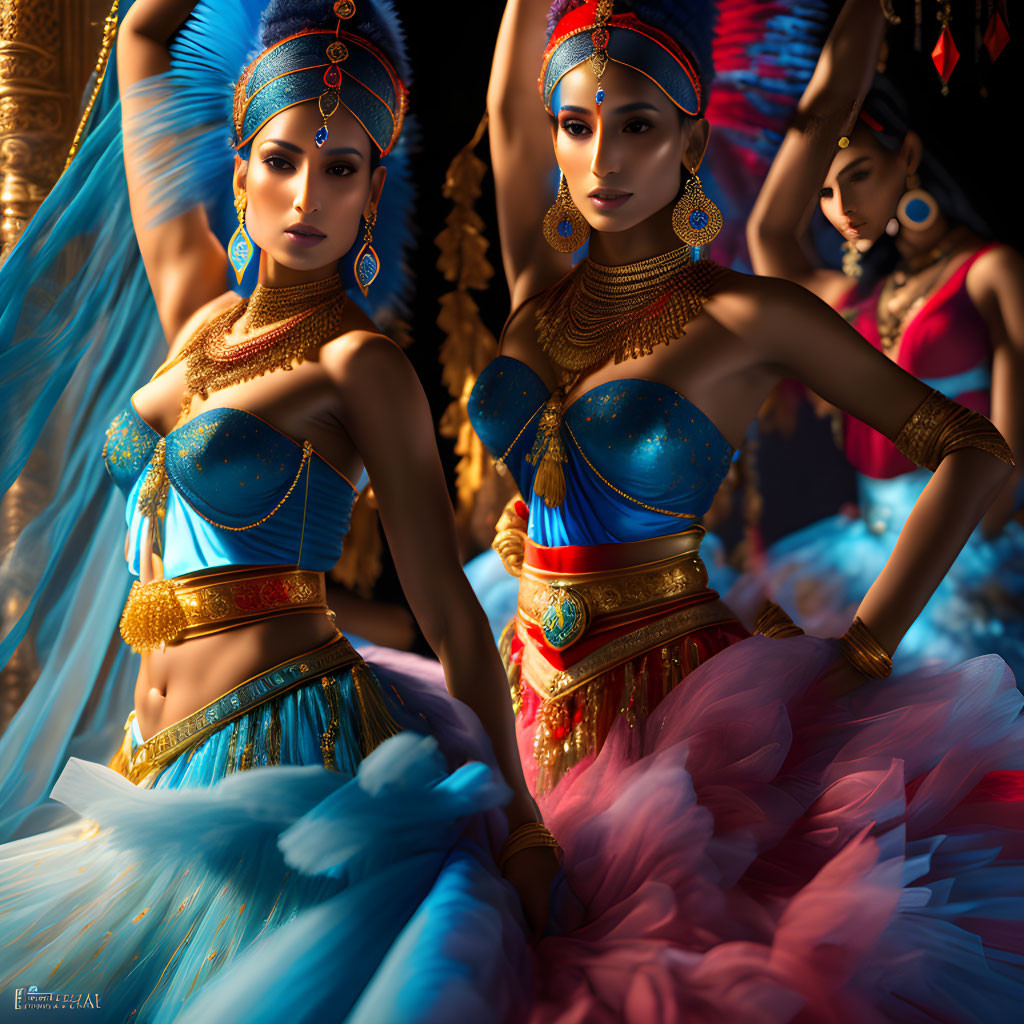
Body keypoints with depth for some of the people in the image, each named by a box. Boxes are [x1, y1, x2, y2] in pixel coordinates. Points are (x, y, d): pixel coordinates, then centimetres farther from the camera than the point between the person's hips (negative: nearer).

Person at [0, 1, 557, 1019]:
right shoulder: (196, 305, 10)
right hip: (159, 766, 6)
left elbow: (449, 612, -8)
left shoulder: (357, 361, -7)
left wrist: (521, 826, -8)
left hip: (287, 747, -6)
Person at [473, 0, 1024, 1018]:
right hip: (538, 693, 5)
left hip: (676, 691, -4)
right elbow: (506, 103, 1)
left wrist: (861, 654, -14)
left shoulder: (745, 318, -9)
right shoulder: (541, 292, 4)